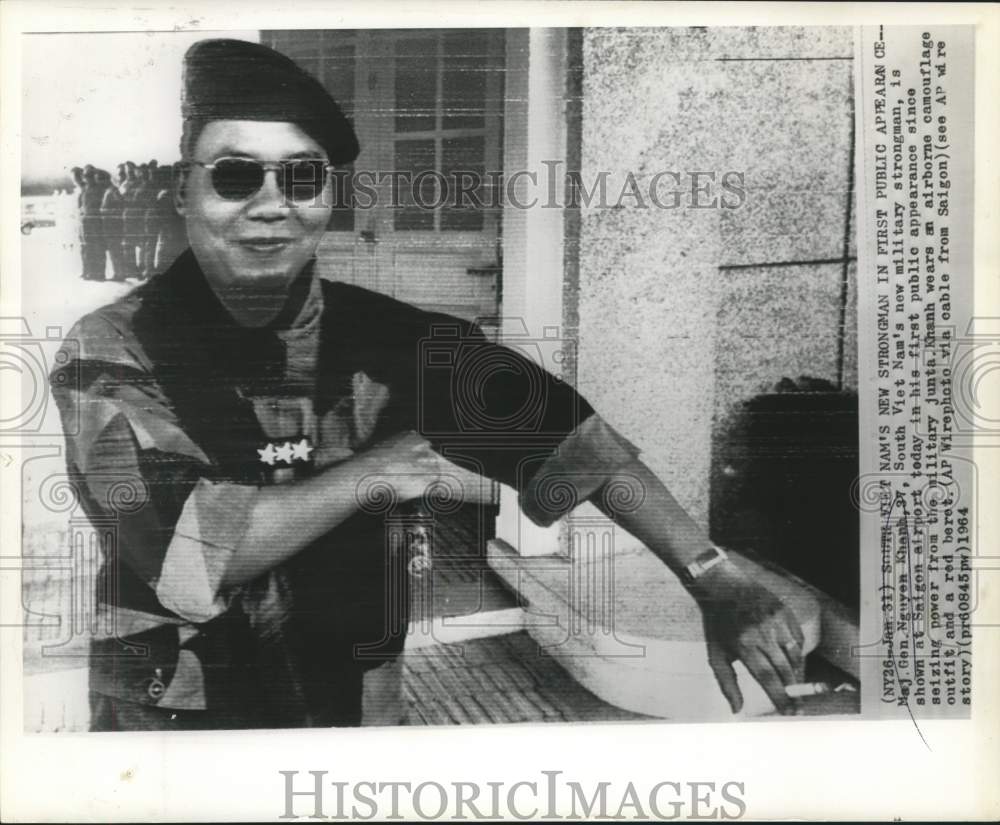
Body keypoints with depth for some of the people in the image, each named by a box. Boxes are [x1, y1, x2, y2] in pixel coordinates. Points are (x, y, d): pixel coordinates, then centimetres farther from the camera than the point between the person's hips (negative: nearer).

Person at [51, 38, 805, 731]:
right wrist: (374, 472, -22)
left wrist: (714, 577, -24)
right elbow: (180, 558, -25)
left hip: (356, 705, 0)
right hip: (169, 717, 1)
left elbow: (563, 430, -16)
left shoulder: (386, 337, -8)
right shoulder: (112, 352, -12)